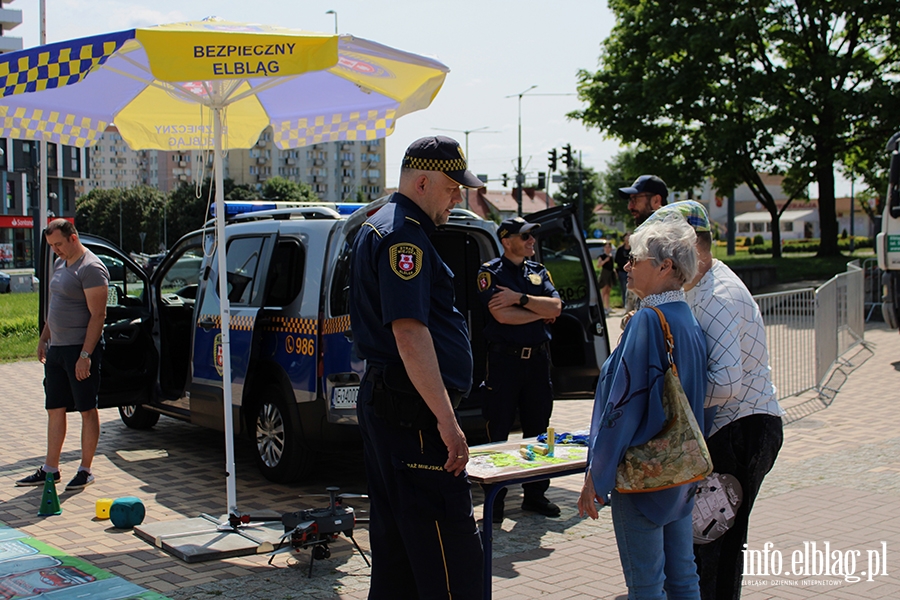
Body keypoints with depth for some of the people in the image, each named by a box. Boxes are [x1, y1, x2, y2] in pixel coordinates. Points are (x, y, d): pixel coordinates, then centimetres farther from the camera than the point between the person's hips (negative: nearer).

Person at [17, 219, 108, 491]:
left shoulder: (91, 269, -15)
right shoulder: (59, 264, 14)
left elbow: (98, 315, -19)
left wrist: (85, 354, -23)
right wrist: (44, 338, 19)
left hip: (81, 349, -9)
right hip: (56, 348, 9)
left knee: (87, 410, 1)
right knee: (54, 409, 12)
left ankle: (85, 470, 9)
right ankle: (50, 469, 20)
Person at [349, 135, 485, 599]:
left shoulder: (376, 227, 20)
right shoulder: (404, 235, -14)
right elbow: (409, 333, -24)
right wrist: (447, 420, -25)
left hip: (382, 401, 11)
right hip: (413, 409, -11)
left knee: (396, 544, 16)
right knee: (451, 548, -9)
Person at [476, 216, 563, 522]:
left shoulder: (538, 271, 12)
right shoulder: (490, 273, -3)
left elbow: (556, 307, -3)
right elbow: (502, 315, -17)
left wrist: (521, 299, -14)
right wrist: (541, 311, -5)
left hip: (537, 359, 5)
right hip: (504, 360, -5)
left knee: (538, 430, 11)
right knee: (498, 433, 1)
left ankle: (535, 494, 22)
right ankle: (494, 500, 10)